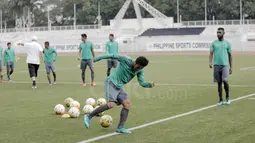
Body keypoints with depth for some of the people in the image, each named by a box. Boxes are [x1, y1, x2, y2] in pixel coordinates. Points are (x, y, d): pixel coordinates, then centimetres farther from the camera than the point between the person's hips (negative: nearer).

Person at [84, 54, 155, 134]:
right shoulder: (125, 60, -14)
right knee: (110, 104, -20)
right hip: (111, 83, -7)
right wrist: (97, 59, -2)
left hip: (119, 87, 7)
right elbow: (112, 56, -7)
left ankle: (120, 127, -2)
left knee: (127, 103, -8)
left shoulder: (140, 71, 3)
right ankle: (89, 116, -5)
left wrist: (150, 84, -22)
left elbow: (142, 83, -1)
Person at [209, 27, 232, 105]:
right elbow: (211, 54, 3)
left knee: (225, 81, -16)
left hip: (225, 65, -2)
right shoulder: (214, 43, 8)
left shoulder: (227, 43, 6)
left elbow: (230, 55, 11)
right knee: (219, 83, 5)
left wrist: (231, 67, 10)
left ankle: (227, 97, 5)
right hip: (216, 65, 2)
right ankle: (220, 100, 12)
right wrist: (210, 62, -15)